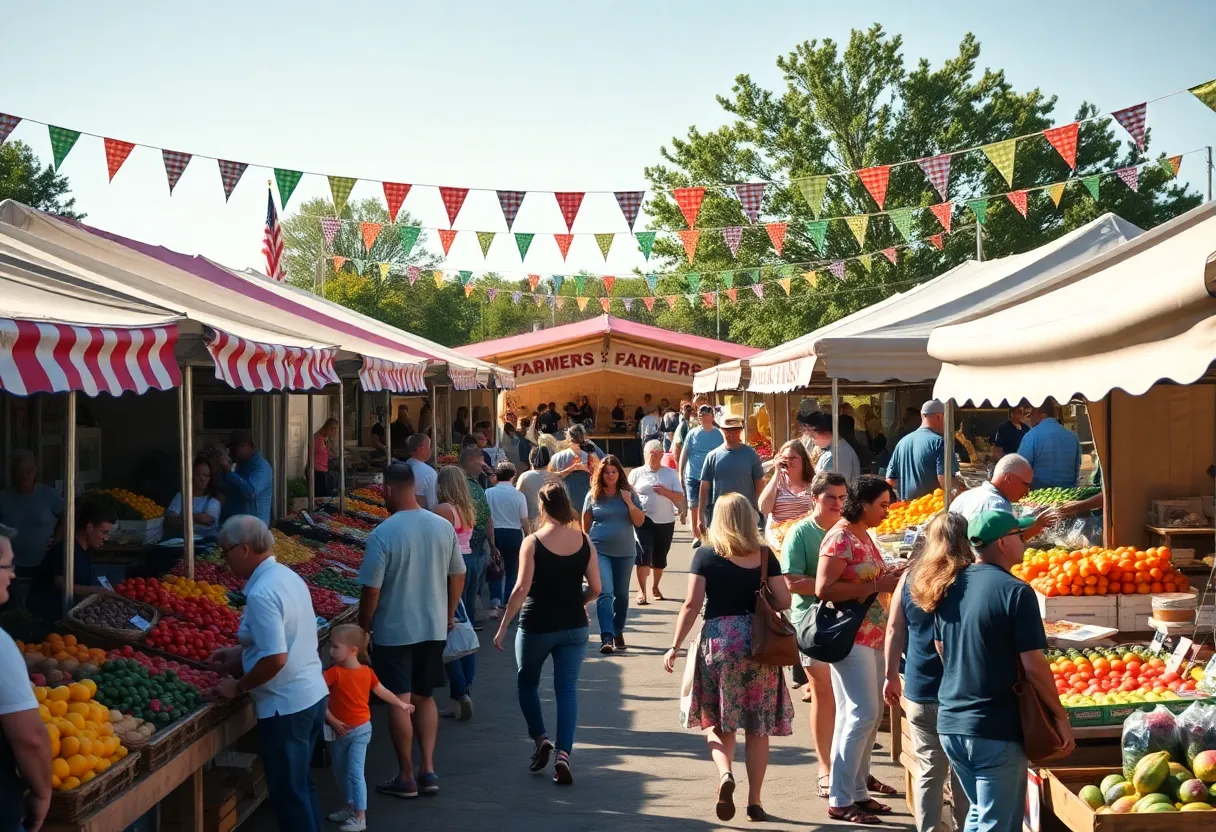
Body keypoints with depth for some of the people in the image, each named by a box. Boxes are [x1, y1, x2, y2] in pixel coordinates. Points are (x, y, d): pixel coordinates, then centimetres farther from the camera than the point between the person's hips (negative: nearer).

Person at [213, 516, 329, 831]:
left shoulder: (260, 593, -21)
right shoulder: (289, 576, 7)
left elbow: (276, 659, -26)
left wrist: (238, 686, -12)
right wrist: (239, 654, 21)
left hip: (286, 706, -9)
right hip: (313, 696, 9)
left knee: (287, 793, 3)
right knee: (301, 784, 20)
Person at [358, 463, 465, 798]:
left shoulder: (383, 534, -18)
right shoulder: (443, 527, -2)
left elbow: (371, 589, -15)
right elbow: (458, 575, 8)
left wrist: (363, 627, 0)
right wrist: (449, 614, 22)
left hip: (394, 632, -5)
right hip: (434, 629, 5)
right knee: (425, 698, 17)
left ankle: (406, 777, 13)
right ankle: (428, 770, 13)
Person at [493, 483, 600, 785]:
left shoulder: (533, 542, -12)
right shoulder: (584, 541, -2)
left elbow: (521, 589, -16)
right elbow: (595, 588, 1)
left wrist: (503, 626, -10)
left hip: (537, 626, -2)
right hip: (574, 626, 3)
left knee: (527, 682, 20)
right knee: (567, 689, 4)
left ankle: (541, 738, 10)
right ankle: (563, 753, -7)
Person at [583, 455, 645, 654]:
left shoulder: (628, 493, 1)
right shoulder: (593, 495, -1)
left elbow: (640, 521, -2)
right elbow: (585, 524, 8)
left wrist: (629, 503, -15)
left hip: (625, 552, 2)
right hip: (599, 551, -2)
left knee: (621, 594, 13)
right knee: (605, 593, -15)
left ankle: (618, 632, 29)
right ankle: (606, 638, -20)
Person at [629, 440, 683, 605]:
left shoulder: (670, 473, 6)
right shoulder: (636, 473, 4)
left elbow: (680, 498, 3)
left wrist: (665, 492, -14)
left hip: (665, 521, 2)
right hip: (644, 520, -2)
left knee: (660, 557, 11)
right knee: (644, 554, -13)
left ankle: (655, 588, 28)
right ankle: (641, 591, -10)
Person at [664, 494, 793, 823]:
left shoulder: (705, 555, -1)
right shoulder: (764, 555, 4)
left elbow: (692, 605, -4)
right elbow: (784, 601, 2)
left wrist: (675, 646, 3)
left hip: (719, 640, -1)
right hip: (758, 642, 1)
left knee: (717, 721, 10)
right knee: (758, 727, 9)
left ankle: (725, 775, -16)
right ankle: (755, 802, 12)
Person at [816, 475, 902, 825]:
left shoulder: (865, 535, 13)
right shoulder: (840, 538, -15)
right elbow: (824, 589, -23)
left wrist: (889, 579, 5)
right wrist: (876, 586, -20)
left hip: (873, 636, 10)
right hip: (850, 637, -10)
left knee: (870, 715, 12)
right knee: (862, 714, -10)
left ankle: (857, 790, 22)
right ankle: (840, 801, -2)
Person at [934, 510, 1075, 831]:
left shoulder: (949, 588, 6)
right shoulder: (1014, 591, -15)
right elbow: (1033, 665, -16)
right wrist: (1060, 716, -5)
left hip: (950, 723, 7)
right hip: (996, 731, -7)